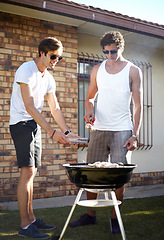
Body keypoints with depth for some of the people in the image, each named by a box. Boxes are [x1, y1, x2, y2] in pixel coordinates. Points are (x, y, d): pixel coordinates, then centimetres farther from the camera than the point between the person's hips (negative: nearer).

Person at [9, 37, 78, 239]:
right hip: (21, 122, -8)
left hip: (35, 124, 8)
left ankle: (31, 218, 17)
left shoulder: (49, 79, 11)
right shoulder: (26, 70, -14)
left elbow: (55, 109, 14)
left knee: (31, 172, 9)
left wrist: (67, 132, 3)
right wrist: (52, 132, -27)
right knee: (27, 171, -13)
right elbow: (29, 107, -22)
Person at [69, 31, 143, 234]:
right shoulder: (97, 70, 10)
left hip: (122, 130, -3)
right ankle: (90, 214, 20)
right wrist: (89, 110, -5)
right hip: (99, 129, 3)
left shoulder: (133, 71, 1)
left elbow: (138, 105, -1)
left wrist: (135, 135, -8)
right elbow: (90, 97, 19)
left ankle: (115, 217, 12)